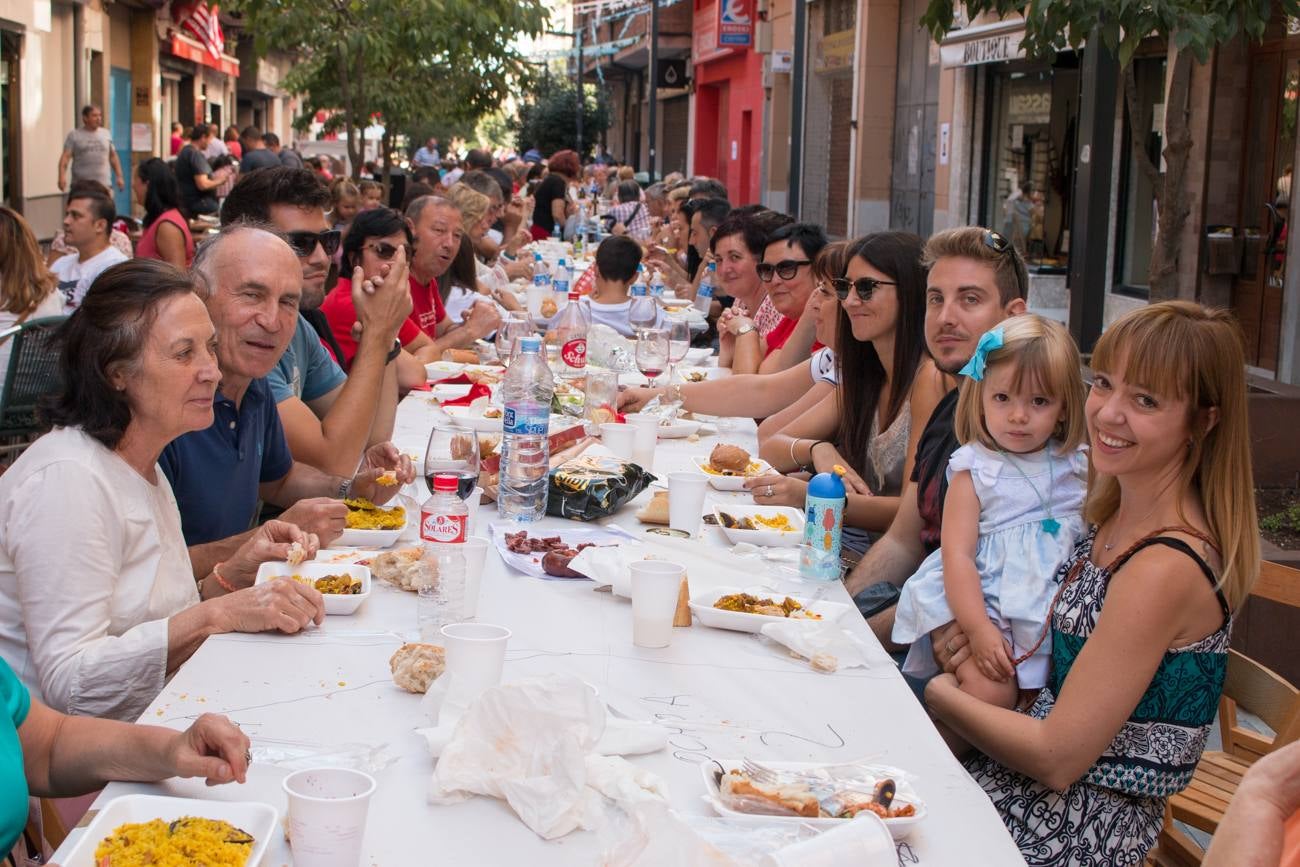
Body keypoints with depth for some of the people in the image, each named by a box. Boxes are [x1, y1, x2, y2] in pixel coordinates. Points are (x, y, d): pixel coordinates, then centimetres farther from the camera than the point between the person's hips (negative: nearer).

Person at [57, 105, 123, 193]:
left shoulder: (106, 134, 12)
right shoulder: (74, 135, 2)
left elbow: (113, 157, 17)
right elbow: (65, 157, -6)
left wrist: (119, 176, 9)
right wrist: (62, 177, -20)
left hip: (103, 184, 3)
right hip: (81, 185, -3)